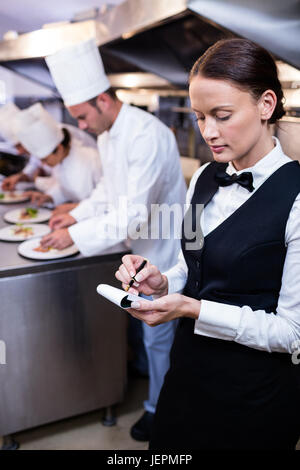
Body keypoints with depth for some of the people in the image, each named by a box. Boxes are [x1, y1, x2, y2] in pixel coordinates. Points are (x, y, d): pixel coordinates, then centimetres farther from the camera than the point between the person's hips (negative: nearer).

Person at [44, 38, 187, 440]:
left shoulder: (148, 136, -28)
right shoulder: (107, 136, 4)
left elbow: (135, 216, -32)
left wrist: (75, 236, -25)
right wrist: (77, 215, 3)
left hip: (162, 252, -8)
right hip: (139, 247, 8)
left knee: (158, 334, 8)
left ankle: (158, 408, 28)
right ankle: (147, 370, 48)